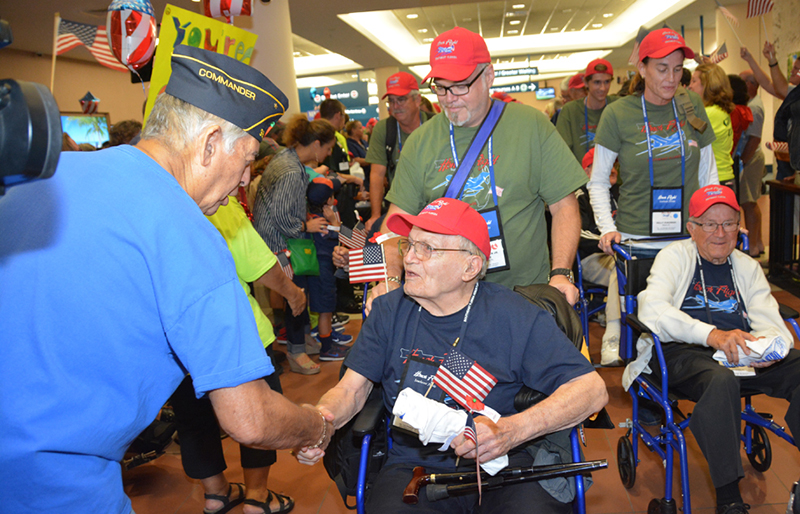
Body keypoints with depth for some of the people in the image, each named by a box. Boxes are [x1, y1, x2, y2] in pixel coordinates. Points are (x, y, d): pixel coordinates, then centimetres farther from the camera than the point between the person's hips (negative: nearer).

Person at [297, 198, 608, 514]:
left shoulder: (516, 317, -7)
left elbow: (592, 388, -9)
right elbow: (351, 389, 7)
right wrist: (321, 417, -17)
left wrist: (510, 431, -24)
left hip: (504, 464, -1)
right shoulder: (390, 310, 4)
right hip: (415, 464, 2)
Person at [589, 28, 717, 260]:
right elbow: (598, 182, 0)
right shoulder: (617, 113, -4)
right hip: (637, 239, -3)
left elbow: (708, 174, 14)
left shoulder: (692, 105, 6)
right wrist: (607, 228, -13)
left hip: (691, 236, 3)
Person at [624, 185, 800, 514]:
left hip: (742, 357, 5)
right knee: (721, 380, -36)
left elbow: (771, 324, 9)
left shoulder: (748, 268, 21)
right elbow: (652, 311, -12)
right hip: (681, 352, -4)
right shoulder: (675, 256, 7)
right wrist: (712, 335, -25)